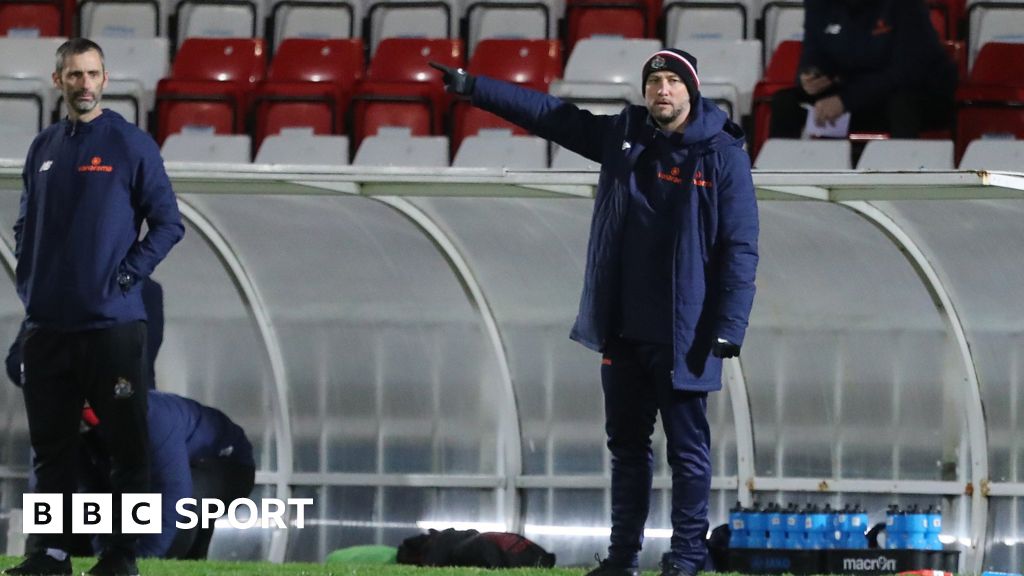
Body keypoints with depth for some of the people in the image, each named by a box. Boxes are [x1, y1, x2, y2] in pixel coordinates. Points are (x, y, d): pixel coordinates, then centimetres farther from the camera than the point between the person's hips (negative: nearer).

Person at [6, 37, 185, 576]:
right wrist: (28, 282, 7)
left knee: (126, 444, -1)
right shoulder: (43, 148, 12)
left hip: (112, 324, -5)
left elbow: (168, 223, -4)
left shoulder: (132, 145, -4)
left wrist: (127, 277, -11)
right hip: (47, 324, 5)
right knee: (50, 445, 8)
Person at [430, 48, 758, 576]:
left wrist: (728, 329, -15)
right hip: (623, 332, 6)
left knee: (687, 447, -2)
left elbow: (740, 248, -8)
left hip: (682, 334, -6)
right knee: (626, 442, 10)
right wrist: (471, 86, 11)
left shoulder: (721, 154, -6)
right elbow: (547, 114, 15)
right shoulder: (622, 137, 9)